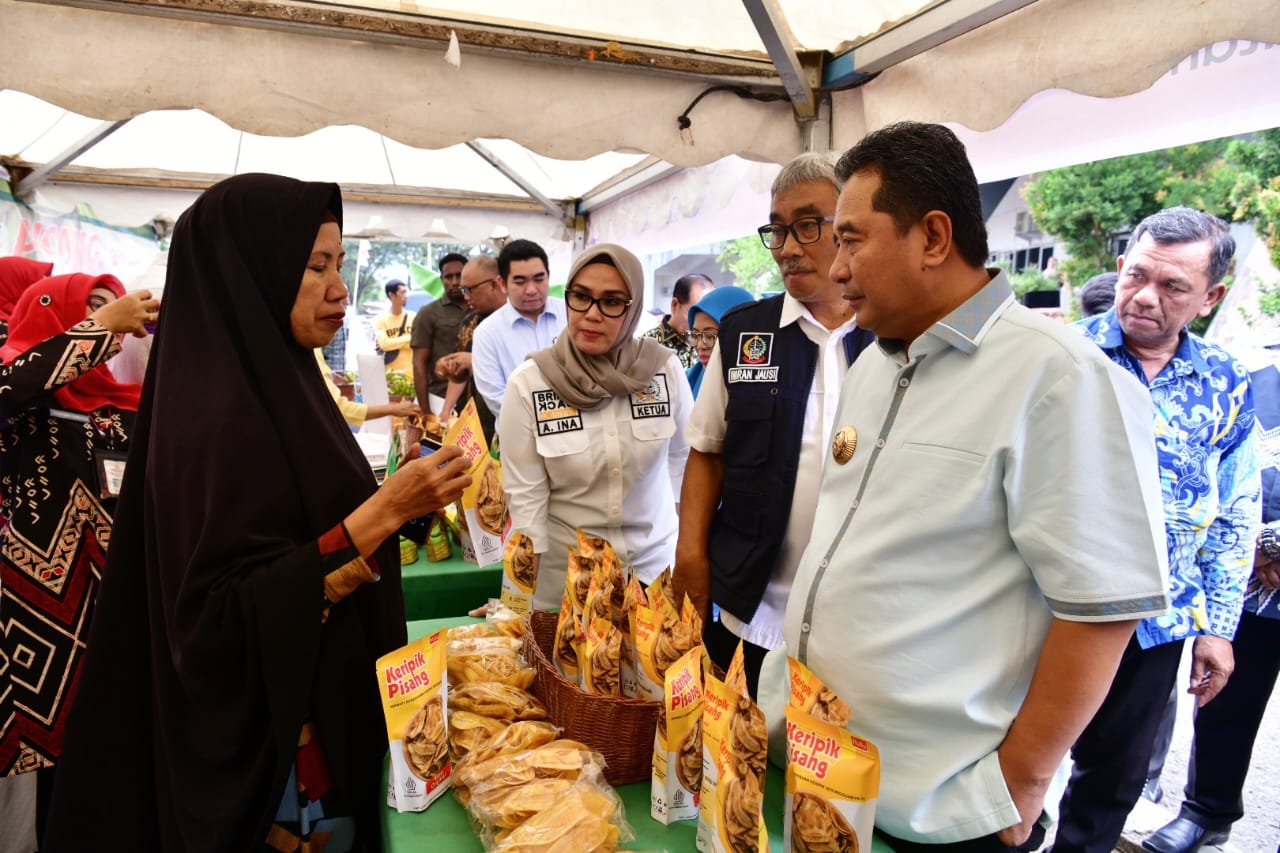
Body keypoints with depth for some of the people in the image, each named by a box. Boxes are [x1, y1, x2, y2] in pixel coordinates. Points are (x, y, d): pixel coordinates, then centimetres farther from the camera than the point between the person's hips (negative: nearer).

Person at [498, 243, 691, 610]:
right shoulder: (528, 382, -14)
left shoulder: (665, 369, -10)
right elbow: (525, 493, -10)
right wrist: (528, 575, -10)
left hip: (653, 562, 2)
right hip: (565, 569, -1)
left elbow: (684, 457, 4)